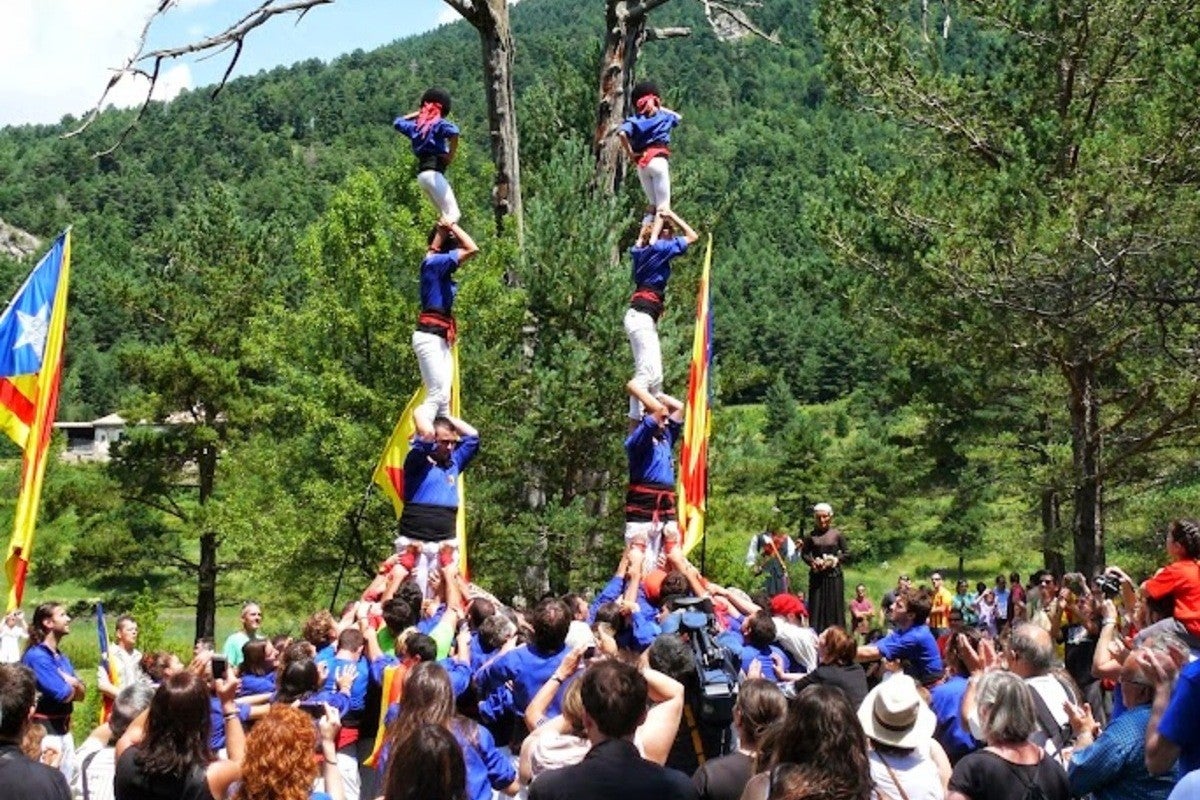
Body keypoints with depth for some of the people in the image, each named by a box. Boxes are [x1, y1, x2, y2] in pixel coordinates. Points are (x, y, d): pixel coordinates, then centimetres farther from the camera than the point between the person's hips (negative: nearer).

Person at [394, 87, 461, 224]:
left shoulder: (417, 125, 18)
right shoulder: (440, 123, -1)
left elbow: (397, 122, 38)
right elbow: (454, 132, -23)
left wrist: (416, 114, 34)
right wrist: (451, 155, -12)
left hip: (420, 174, 8)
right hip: (433, 172, -8)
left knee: (444, 214, 16)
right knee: (452, 214, -15)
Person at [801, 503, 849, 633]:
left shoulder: (837, 534, 2)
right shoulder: (811, 536, 3)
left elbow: (846, 552, 5)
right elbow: (804, 553, 8)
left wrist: (836, 560, -10)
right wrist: (812, 561, -10)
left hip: (834, 575, 0)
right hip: (816, 575, 0)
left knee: (834, 606, 1)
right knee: (816, 606, 0)